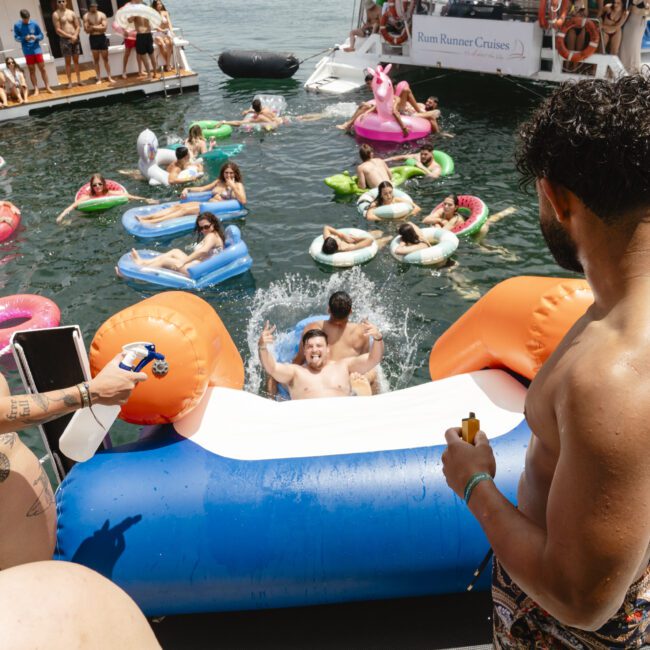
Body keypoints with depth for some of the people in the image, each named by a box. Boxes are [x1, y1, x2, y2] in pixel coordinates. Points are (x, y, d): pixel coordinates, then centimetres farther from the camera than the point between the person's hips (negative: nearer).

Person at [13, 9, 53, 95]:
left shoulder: (34, 24, -1)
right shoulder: (17, 26, -1)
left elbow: (42, 35, 3)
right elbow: (16, 37, 1)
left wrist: (35, 37, -17)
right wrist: (24, 38, -18)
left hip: (37, 49, 0)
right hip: (27, 52, 0)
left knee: (42, 68, 1)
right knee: (32, 70, 3)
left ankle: (47, 87, 8)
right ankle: (36, 89, 7)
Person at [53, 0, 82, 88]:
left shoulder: (72, 13, 9)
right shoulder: (56, 14, -3)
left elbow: (78, 26, 7)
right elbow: (58, 30, -9)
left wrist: (75, 36, -11)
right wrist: (70, 36, -16)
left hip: (75, 39, 3)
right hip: (64, 40, -3)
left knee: (76, 60, 9)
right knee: (68, 62, 0)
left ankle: (79, 80, 16)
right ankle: (70, 82, 2)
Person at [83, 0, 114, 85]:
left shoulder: (102, 15, 0)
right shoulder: (86, 16, -1)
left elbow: (104, 27, -9)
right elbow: (87, 30, -8)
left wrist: (93, 27, -9)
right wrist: (99, 27, -9)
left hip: (102, 37, 0)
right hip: (93, 39, 0)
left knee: (105, 58, 4)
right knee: (96, 59, 3)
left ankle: (109, 77, 10)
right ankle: (99, 78, 7)